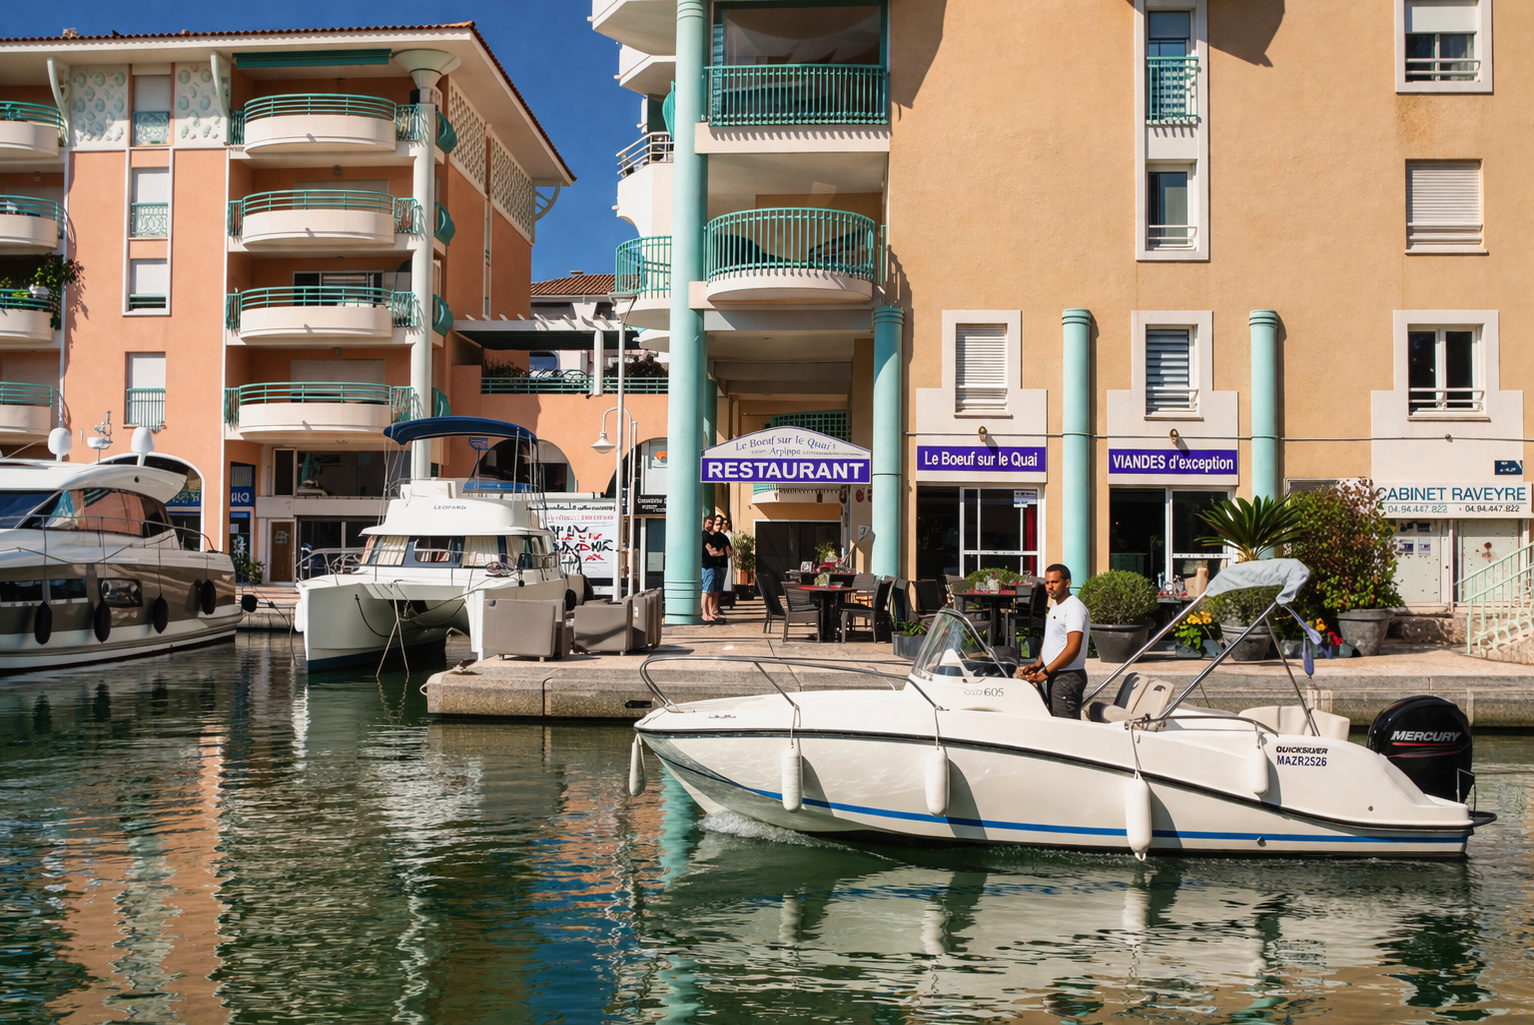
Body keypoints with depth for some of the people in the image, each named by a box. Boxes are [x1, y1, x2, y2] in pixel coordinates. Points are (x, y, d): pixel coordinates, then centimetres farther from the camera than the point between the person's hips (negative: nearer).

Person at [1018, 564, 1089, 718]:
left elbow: (1073, 648, -21)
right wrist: (1037, 665, 7)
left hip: (1067, 677, -10)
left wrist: (1045, 672, -20)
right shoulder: (1055, 608, 18)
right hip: (1053, 677, 10)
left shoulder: (1074, 608, -13)